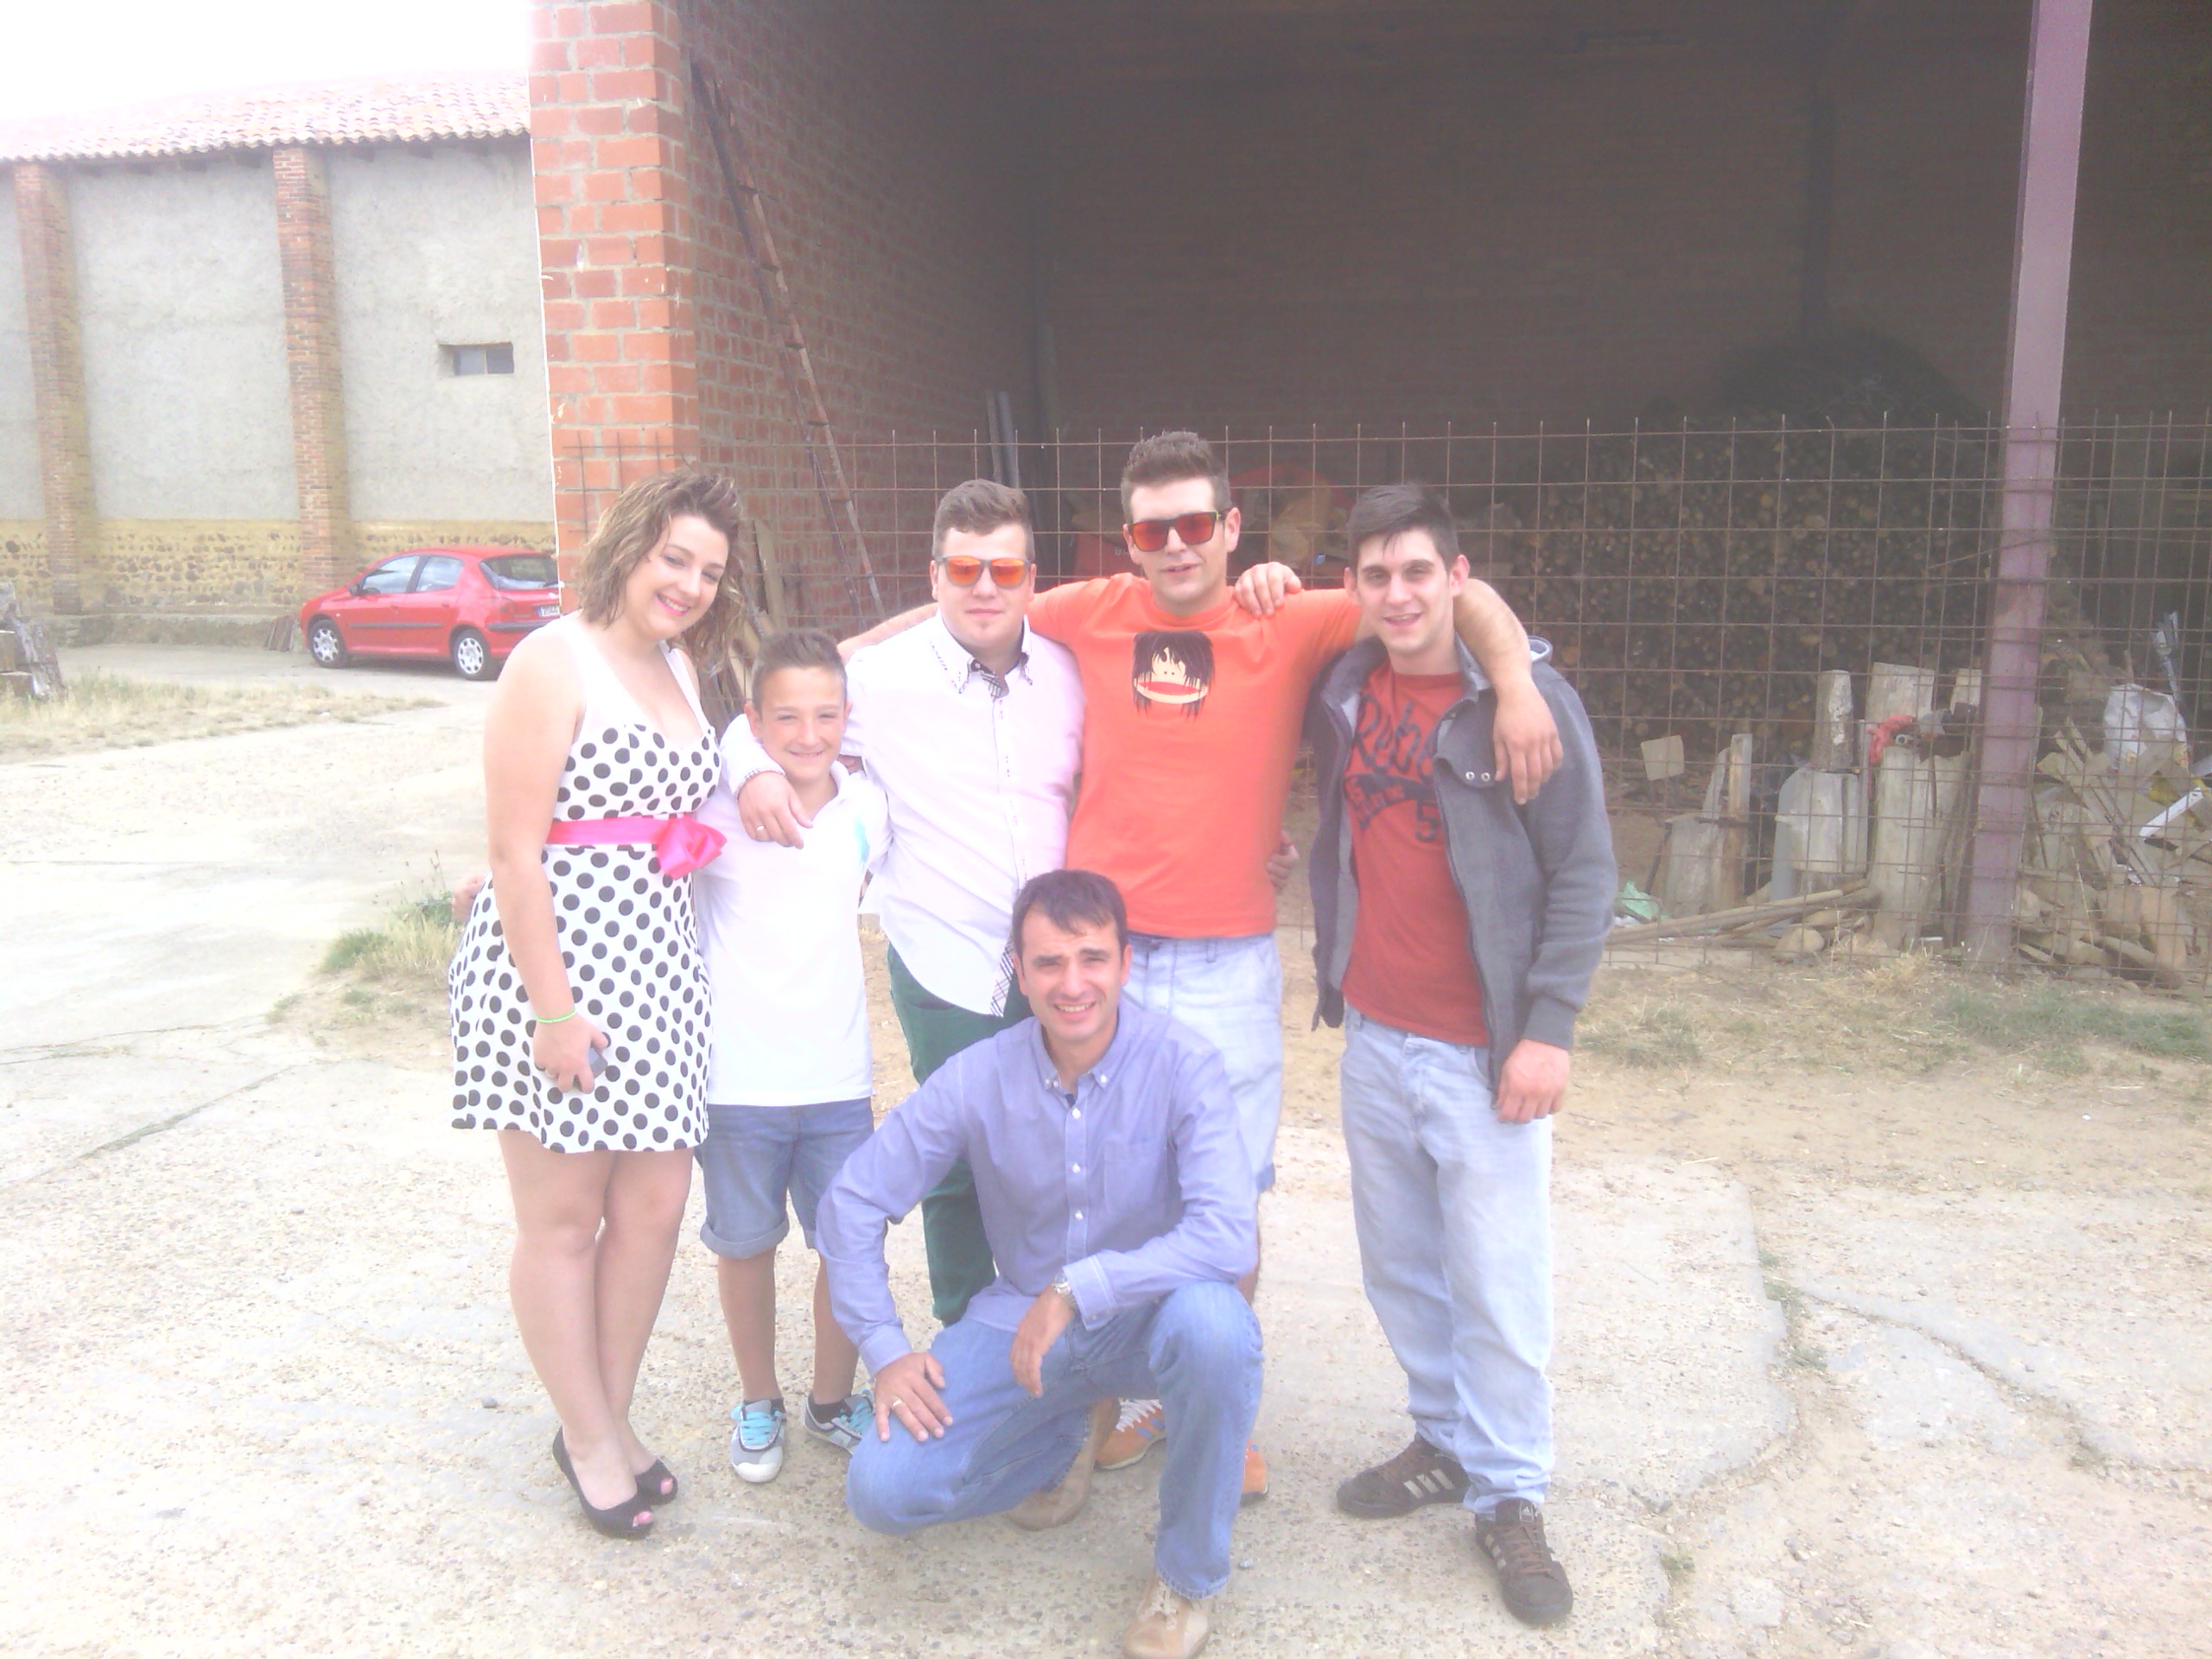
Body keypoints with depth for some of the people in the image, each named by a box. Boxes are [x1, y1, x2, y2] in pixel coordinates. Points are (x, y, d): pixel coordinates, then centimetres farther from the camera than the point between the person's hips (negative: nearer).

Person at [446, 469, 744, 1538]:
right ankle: (589, 1439, 20)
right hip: (555, 959, -8)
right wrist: (554, 1009, -18)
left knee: (654, 1202, 10)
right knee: (561, 1217, 5)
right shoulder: (553, 664, -10)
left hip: (655, 965, 8)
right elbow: (515, 855, -15)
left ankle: (610, 1419, 27)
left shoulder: (678, 670, 15)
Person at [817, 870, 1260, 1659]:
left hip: (1146, 1323, -2)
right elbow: (852, 1200, -3)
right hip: (1020, 1323, 3)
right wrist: (884, 1349, -9)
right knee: (882, 1490, -14)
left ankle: (1186, 1577, -10)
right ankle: (1071, 1432, 18)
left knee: (1213, 1321, -37)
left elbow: (1227, 1236, -31)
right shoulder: (978, 1078, -11)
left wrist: (1078, 1288, -33)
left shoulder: (1183, 1068, -19)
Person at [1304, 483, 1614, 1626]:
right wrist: (1332, 971, 7)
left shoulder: (1528, 700, -10)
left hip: (1483, 1050, -5)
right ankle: (1446, 1443, 34)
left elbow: (1583, 875, -10)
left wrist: (1548, 1029, -14)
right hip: (1371, 1036, 5)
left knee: (1496, 1283, 3)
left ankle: (1510, 1496, 20)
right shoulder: (1340, 695, 4)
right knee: (1399, 1265, 16)